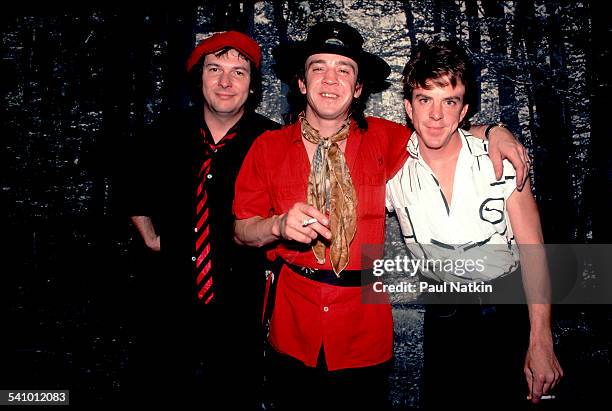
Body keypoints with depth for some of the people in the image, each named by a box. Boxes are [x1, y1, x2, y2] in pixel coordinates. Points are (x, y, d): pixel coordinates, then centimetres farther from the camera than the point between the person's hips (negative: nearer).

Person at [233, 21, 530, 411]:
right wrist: (279, 225, -21)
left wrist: (493, 132, -6)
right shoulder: (268, 147, -3)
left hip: (366, 331, 1)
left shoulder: (384, 139, -1)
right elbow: (241, 230, -1)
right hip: (294, 331, 0)